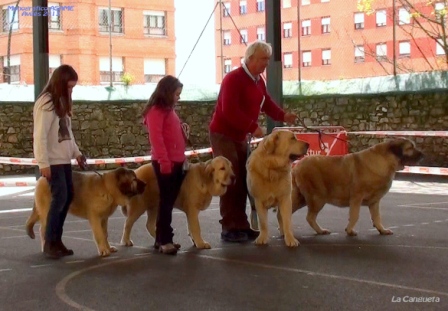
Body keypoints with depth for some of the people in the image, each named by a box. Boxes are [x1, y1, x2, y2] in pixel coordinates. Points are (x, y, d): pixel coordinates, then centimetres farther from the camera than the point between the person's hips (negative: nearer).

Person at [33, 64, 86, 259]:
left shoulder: (61, 102, 14)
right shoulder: (45, 103, -14)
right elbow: (40, 136, -18)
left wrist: (76, 152, 12)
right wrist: (43, 163, -21)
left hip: (64, 160, 9)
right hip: (52, 162, -9)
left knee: (67, 196, 7)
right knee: (60, 197, -11)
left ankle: (57, 239, 15)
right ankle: (49, 242, -1)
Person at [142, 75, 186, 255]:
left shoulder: (169, 110, 18)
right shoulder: (156, 111, -10)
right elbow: (156, 138, -18)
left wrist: (180, 158, 17)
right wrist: (164, 162, -22)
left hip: (176, 162, 9)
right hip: (165, 163, -9)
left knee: (169, 201, 10)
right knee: (166, 201, -7)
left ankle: (161, 238, 16)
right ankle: (165, 241, -5)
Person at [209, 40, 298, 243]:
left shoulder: (258, 80, 9)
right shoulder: (233, 78, -20)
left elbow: (266, 103, 7)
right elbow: (230, 111, -28)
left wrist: (283, 116, -11)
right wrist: (253, 127, -30)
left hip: (240, 136, 9)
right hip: (223, 134, -9)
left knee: (243, 181, 9)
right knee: (230, 181, -9)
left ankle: (241, 226, 14)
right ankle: (229, 228, -4)